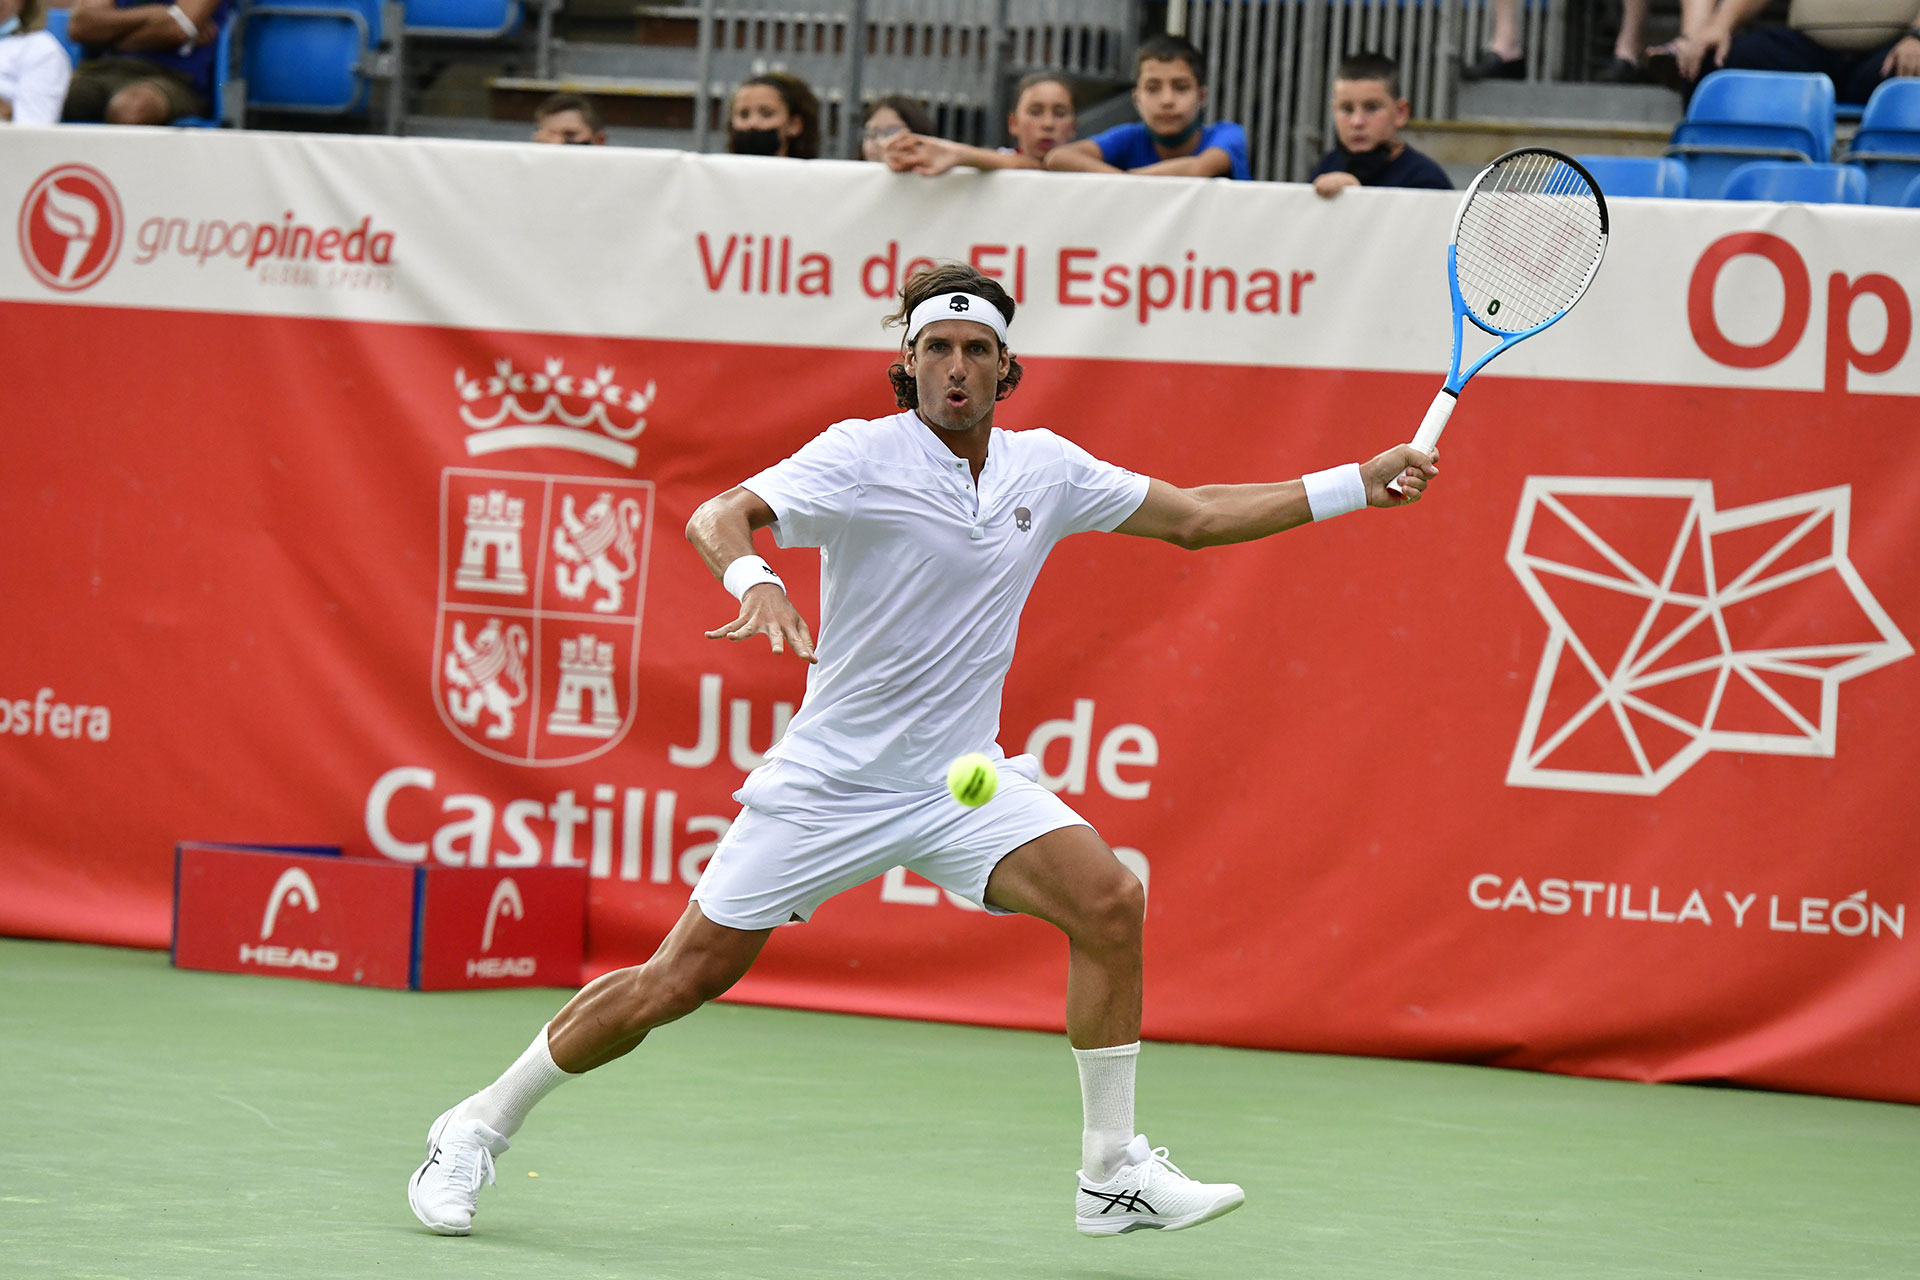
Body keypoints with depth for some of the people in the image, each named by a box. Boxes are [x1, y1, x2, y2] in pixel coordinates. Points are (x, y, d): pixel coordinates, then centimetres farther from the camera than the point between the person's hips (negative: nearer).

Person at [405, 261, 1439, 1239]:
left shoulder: (1045, 469, 3)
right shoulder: (861, 456, -13)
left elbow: (1193, 518, 13)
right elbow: (716, 516, -25)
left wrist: (1357, 485, 9)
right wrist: (754, 579, -48)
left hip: (963, 779, 4)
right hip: (831, 781, -4)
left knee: (1109, 901, -18)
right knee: (681, 980, -4)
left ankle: (1112, 1174, -9)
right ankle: (478, 1128, 15)